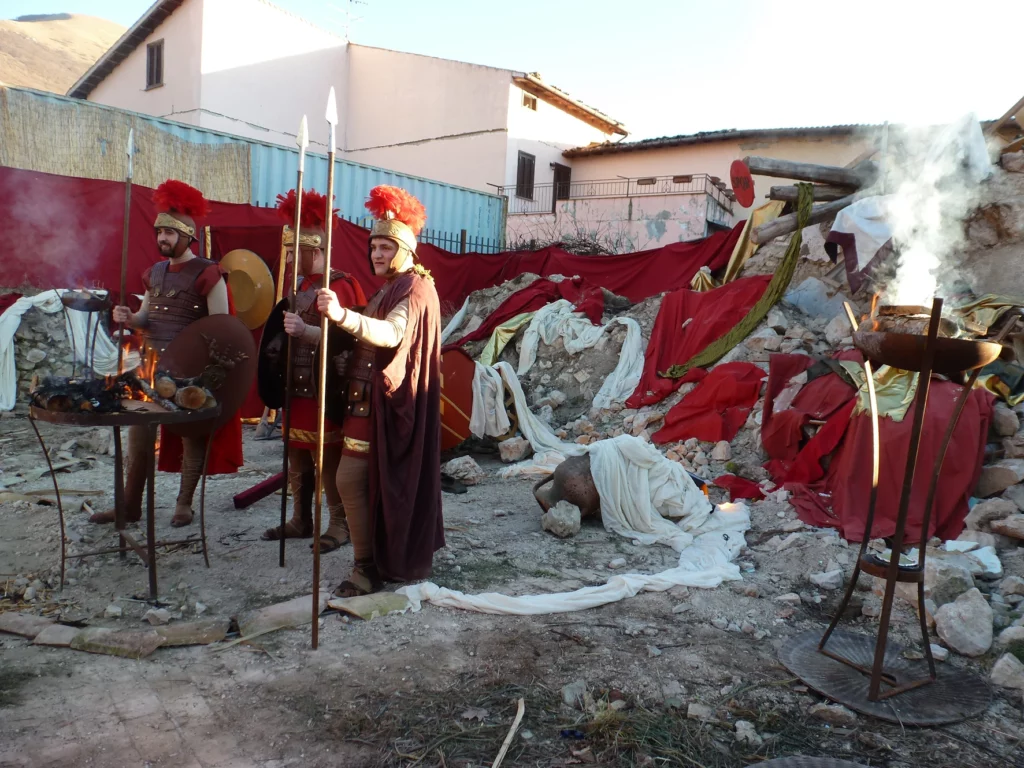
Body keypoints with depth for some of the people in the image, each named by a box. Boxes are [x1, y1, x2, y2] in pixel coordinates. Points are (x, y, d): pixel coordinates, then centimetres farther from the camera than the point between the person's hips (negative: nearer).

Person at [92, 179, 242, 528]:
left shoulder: (207, 274, -9)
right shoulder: (155, 272, 12)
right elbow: (147, 317, 22)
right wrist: (129, 317, -1)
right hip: (152, 364, 7)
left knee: (191, 433, 5)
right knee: (139, 431, 8)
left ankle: (184, 504, 18)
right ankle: (130, 505, 19)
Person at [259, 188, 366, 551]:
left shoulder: (339, 286, -12)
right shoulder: (299, 287, 14)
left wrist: (304, 330, -34)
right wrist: (278, 346, 12)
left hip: (324, 395, -9)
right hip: (297, 391, 9)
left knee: (329, 463, 0)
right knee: (297, 461, 15)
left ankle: (340, 525, 12)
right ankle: (301, 521, 28)